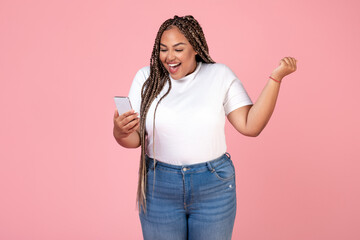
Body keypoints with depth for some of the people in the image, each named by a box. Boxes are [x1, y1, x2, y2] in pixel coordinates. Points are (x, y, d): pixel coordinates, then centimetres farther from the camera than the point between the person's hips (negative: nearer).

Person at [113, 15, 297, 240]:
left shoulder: (220, 75, -2)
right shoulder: (146, 77, -1)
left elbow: (250, 126, -10)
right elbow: (135, 139, -3)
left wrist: (276, 77, -14)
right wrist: (120, 132, -26)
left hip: (213, 188, 0)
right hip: (159, 188, 1)